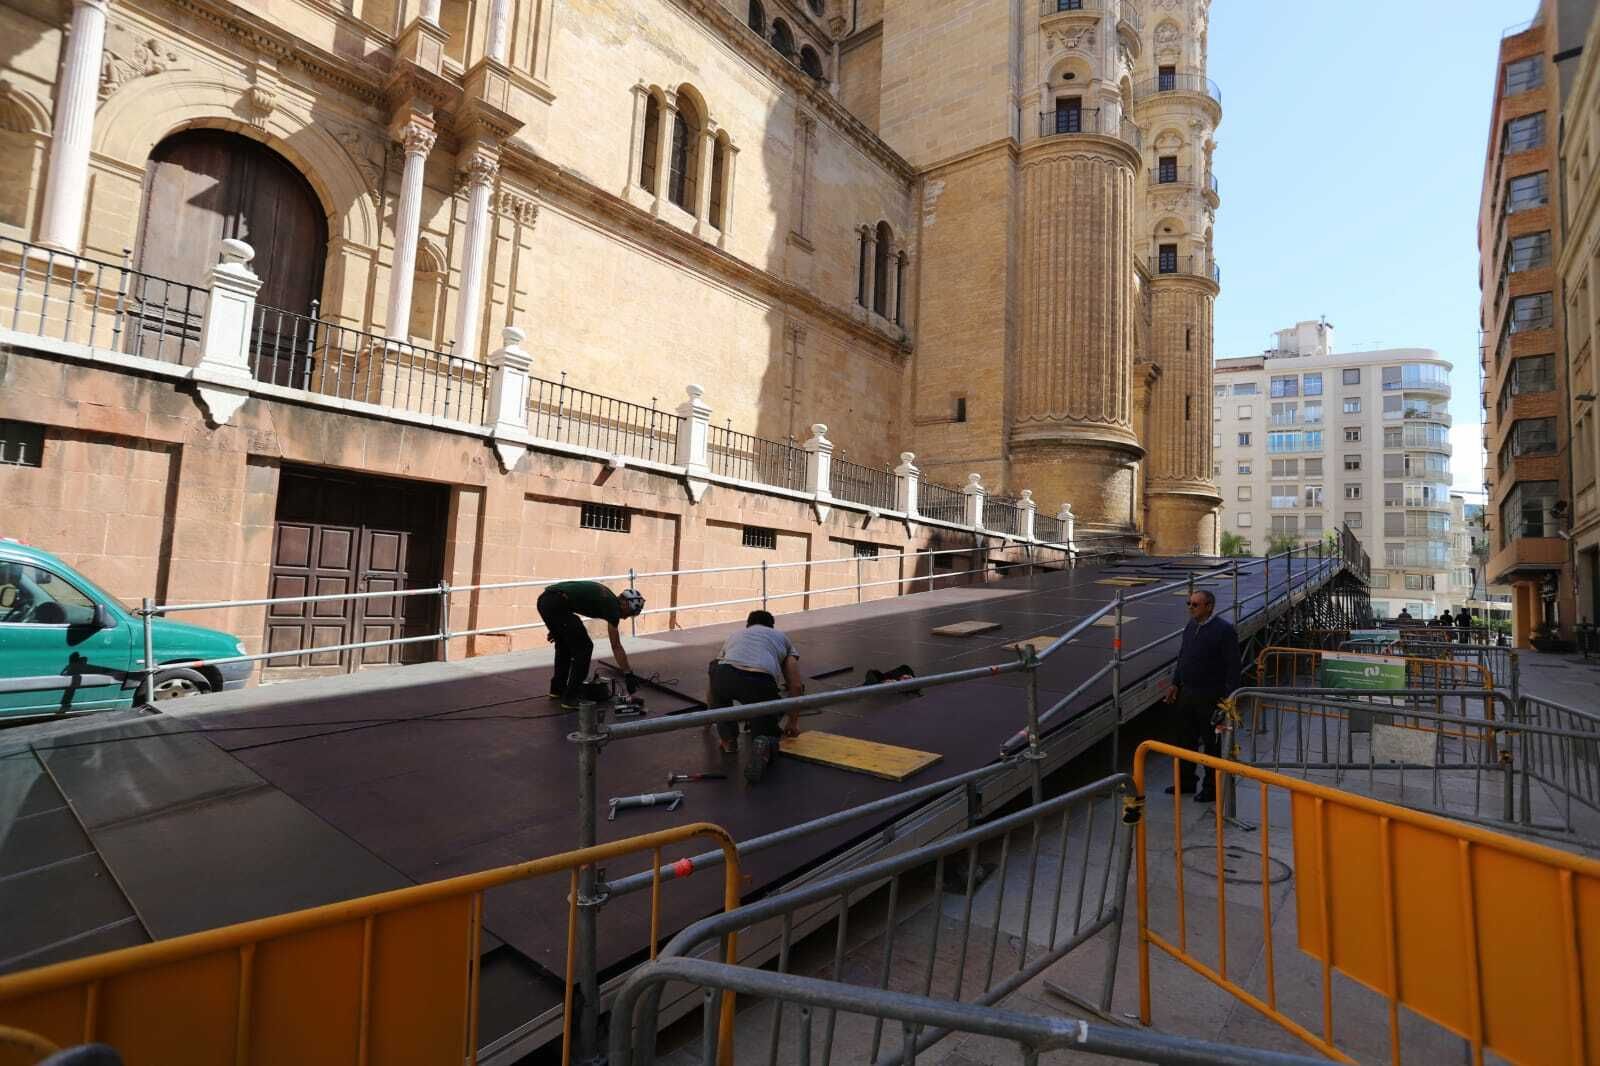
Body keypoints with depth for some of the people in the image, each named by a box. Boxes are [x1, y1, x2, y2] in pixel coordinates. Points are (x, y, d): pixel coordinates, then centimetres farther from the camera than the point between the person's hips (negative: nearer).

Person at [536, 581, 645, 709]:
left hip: (544, 599, 10)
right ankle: (570, 697, 3)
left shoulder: (605, 597, 26)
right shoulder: (612, 606, 1)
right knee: (584, 648, -1)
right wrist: (629, 675, 5)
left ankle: (557, 688, 38)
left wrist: (556, 627, 32)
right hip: (555, 604, -10)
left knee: (564, 644, 27)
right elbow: (616, 647, 1)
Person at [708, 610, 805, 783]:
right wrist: (793, 721, 44)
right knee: (767, 734, 23)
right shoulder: (781, 637, 37)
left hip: (725, 676, 1)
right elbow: (796, 686, 30)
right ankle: (763, 745, -16)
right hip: (760, 683, -1)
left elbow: (714, 684, 52)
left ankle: (728, 740, 25)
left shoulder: (735, 636, 43)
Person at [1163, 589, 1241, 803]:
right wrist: (1175, 683, 16)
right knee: (1182, 737, 15)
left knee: (1211, 743, 8)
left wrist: (1229, 695, -18)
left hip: (1210, 696, -7)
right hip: (1187, 692, 7)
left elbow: (1233, 665, -16)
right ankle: (1186, 781, 31)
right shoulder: (1191, 626, 7)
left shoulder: (1224, 630, -16)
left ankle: (1212, 787, 23)